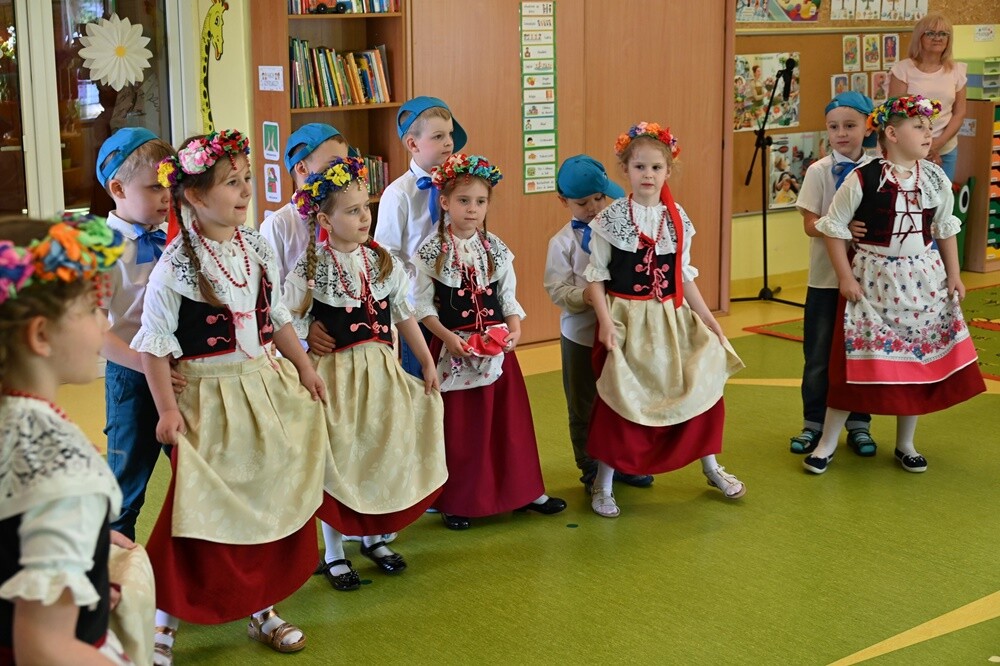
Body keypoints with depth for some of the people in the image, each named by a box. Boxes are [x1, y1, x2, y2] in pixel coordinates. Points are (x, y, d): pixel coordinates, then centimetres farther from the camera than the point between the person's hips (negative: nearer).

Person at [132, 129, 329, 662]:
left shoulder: (257, 250, 4)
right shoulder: (174, 267, -15)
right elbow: (154, 344, -12)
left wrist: (304, 369, 12)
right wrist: (167, 409, -15)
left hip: (269, 388, 6)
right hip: (212, 400, -6)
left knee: (273, 503, 13)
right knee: (205, 513, -3)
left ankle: (262, 609, 29)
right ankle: (164, 622, 12)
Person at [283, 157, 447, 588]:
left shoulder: (384, 262, 3)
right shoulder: (310, 271, -10)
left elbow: (404, 316, 12)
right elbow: (290, 328, -10)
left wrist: (427, 362, 12)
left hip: (382, 371, 4)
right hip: (336, 375, -4)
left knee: (383, 455, 11)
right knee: (337, 460, 3)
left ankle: (375, 538, 30)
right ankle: (334, 553, 18)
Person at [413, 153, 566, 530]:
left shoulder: (497, 250, 6)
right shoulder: (430, 252, -6)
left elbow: (509, 299, 8)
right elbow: (423, 305, -6)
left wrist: (514, 330, -9)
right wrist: (447, 337, -19)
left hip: (497, 347, 4)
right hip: (453, 350, -3)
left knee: (508, 420, 11)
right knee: (457, 428, 4)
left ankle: (522, 490, 25)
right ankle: (456, 502, 17)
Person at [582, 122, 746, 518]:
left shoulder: (678, 219, 4)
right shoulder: (610, 219, -7)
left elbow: (684, 276, 11)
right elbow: (596, 277, -7)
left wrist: (707, 318, 8)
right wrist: (605, 321, -17)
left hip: (671, 320, 4)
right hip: (627, 321, -4)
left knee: (703, 389, 6)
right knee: (622, 401, -2)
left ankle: (711, 468, 28)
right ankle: (603, 485, 13)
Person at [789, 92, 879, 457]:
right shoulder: (819, 171, -4)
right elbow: (811, 224, -10)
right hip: (826, 276, -1)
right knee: (819, 353, 7)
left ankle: (859, 424, 21)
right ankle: (813, 422, 19)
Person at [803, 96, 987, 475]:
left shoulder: (936, 179, 3)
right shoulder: (863, 179, -12)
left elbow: (946, 230, 13)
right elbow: (834, 226, -8)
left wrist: (953, 274, 9)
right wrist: (846, 277, -11)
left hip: (923, 280, 5)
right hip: (873, 279, -4)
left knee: (918, 358, 8)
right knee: (855, 360, -1)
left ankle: (905, 444, 24)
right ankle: (827, 444, 12)